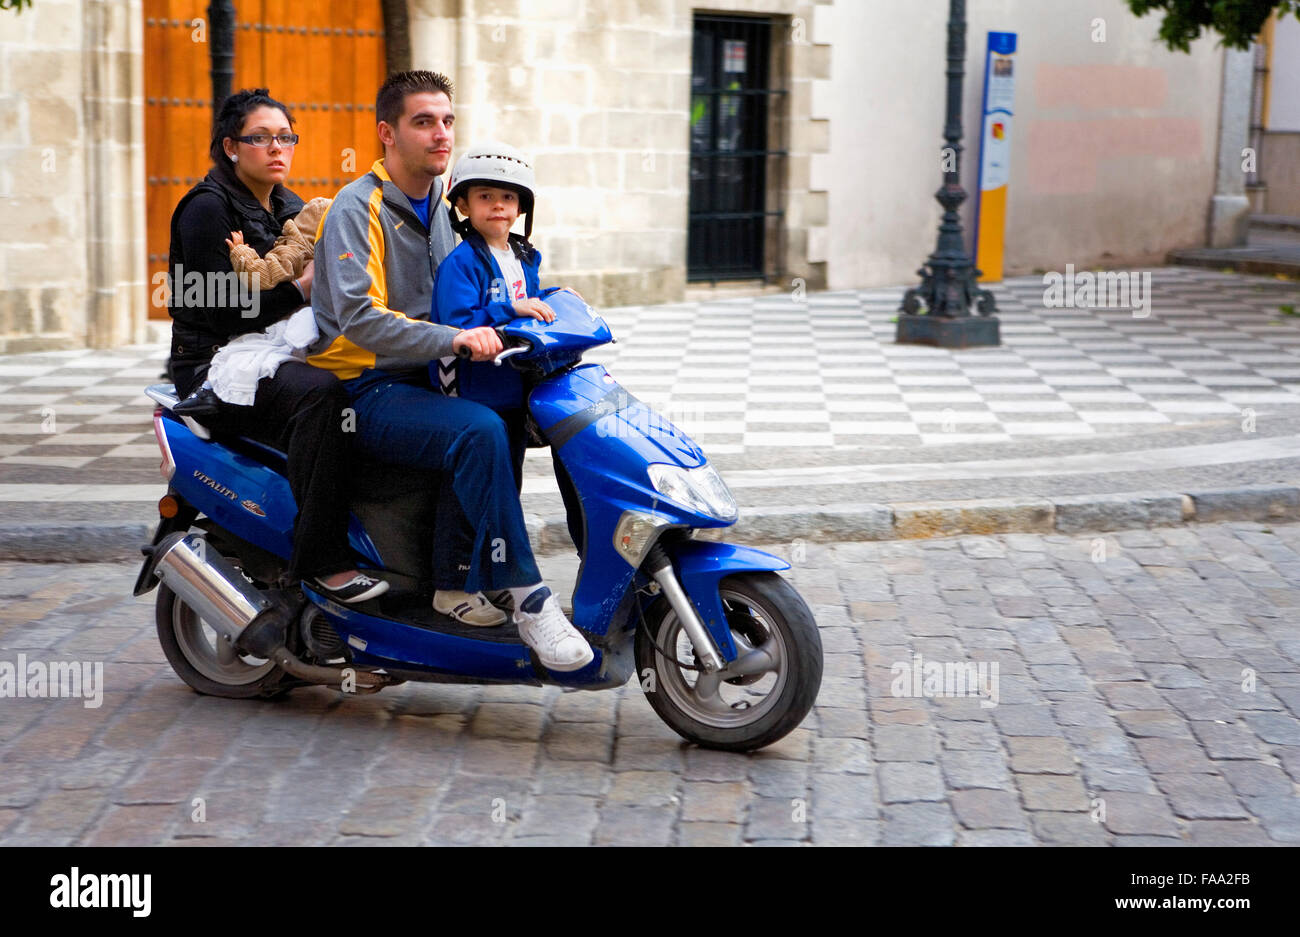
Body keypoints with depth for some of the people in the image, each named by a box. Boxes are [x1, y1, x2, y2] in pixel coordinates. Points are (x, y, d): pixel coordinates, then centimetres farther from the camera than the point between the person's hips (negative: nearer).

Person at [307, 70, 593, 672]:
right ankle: (526, 598, -28)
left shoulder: (441, 207, 15)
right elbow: (359, 317, -24)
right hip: (363, 391, -8)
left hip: (420, 381, 9)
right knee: (478, 431, -30)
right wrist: (452, 339, -33)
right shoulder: (358, 208, -11)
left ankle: (454, 578, -13)